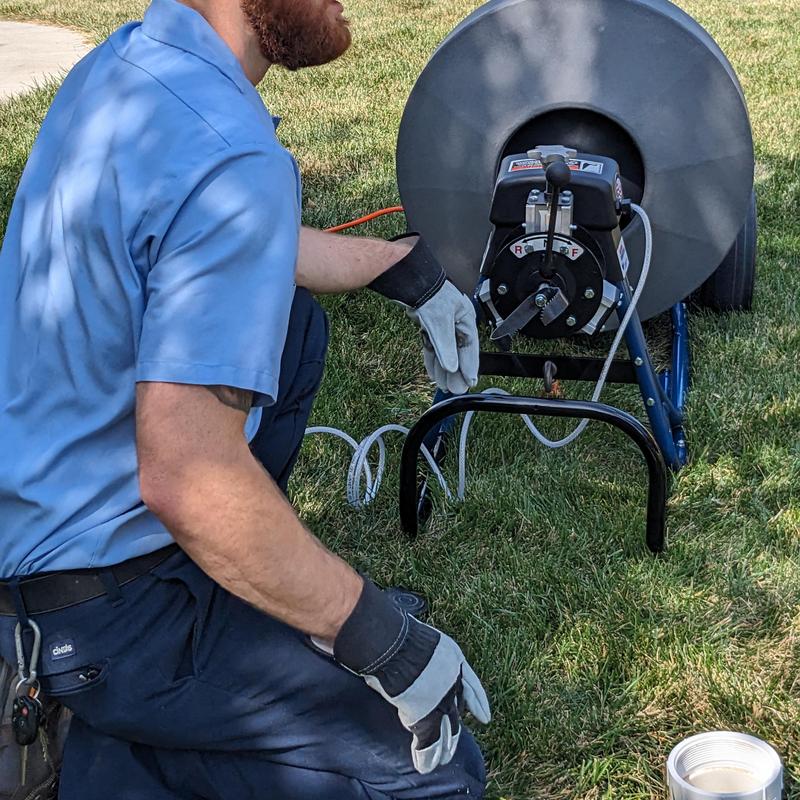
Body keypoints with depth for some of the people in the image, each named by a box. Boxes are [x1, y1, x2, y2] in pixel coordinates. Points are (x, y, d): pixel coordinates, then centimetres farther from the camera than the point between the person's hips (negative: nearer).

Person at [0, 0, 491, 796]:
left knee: (294, 316, 20)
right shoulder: (229, 158, -29)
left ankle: (232, 567, 23)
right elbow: (187, 481, -33)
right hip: (95, 605, -9)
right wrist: (382, 640, -23)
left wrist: (409, 268, 23)